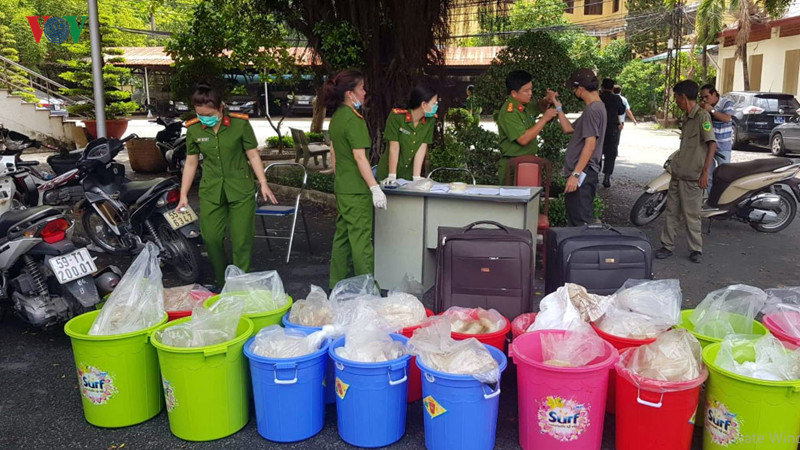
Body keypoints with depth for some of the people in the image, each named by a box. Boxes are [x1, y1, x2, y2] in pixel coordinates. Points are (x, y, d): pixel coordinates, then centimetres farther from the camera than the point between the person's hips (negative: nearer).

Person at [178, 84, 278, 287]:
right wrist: (183, 195, 7)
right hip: (211, 191, 2)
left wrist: (263, 183, -6)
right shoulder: (193, 129, -1)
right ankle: (221, 284, 20)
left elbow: (253, 155, -1)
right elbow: (191, 163, 7)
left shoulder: (240, 123, -9)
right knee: (211, 238, 1)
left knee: (241, 240, -1)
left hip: (241, 190, -2)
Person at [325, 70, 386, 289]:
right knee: (361, 238, -4)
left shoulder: (336, 117, 11)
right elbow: (360, 157, -20)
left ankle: (337, 285, 23)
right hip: (357, 189, -9)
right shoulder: (354, 120, -16)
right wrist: (375, 188, -20)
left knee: (342, 235, 15)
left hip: (341, 187, 9)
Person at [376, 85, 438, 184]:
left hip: (409, 173, 3)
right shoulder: (397, 116, -16)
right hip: (388, 173, -3)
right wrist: (392, 176, -17)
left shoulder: (430, 120, -5)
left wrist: (416, 178, -14)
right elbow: (394, 148, -16)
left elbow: (422, 149, -9)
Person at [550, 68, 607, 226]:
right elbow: (568, 129, 23)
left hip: (583, 173, -10)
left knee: (580, 221, -9)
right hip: (583, 173, 10)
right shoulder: (596, 107, 17)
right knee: (579, 219, 15)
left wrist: (576, 174, -23)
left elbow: (590, 145, -20)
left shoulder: (593, 109, -14)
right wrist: (557, 106, 21)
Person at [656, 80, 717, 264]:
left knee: (691, 215, 0)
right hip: (678, 174, 9)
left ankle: (696, 250, 12)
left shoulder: (702, 116, -13)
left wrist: (705, 172, -23)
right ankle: (667, 245, 18)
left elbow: (712, 145, -19)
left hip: (692, 177, -8)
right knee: (672, 211, 11)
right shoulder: (688, 118, 14)